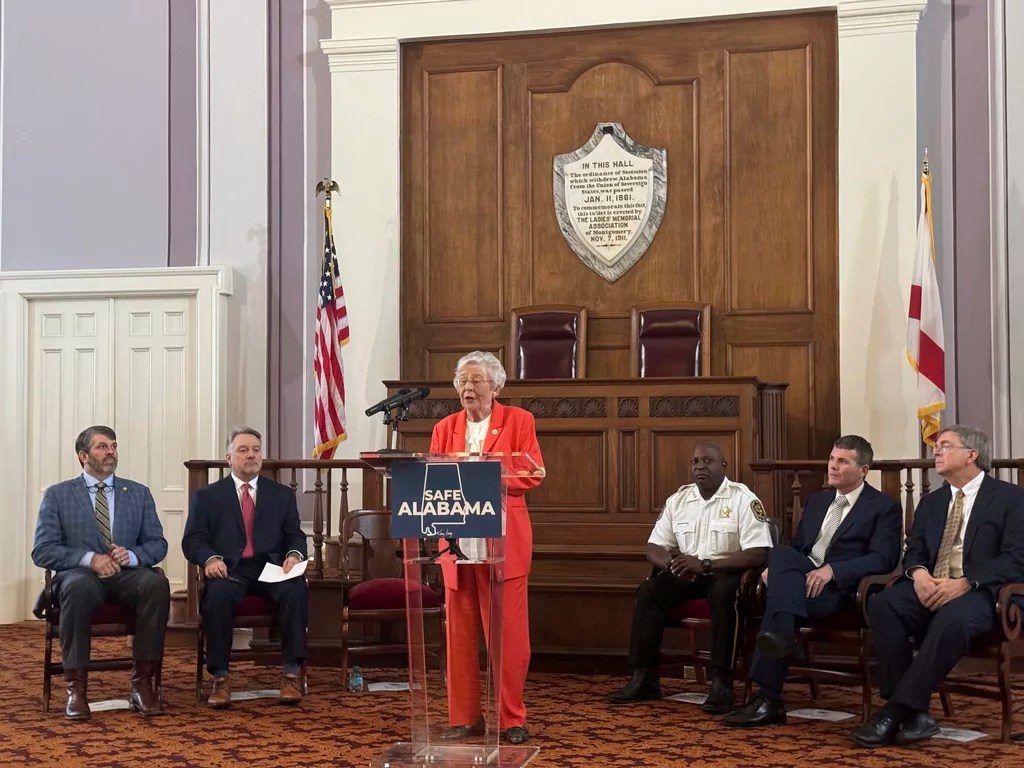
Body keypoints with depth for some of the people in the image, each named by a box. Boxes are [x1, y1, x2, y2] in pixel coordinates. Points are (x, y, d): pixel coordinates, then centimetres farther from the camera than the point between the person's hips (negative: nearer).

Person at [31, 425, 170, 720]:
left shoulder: (139, 493, 16)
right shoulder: (57, 495, 8)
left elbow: (158, 544, 12)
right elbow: (42, 551, 0)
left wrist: (132, 555, -12)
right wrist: (89, 558, -17)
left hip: (128, 574, 2)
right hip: (80, 574, -2)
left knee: (157, 582, -33)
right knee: (79, 588, -39)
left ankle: (142, 683, -27)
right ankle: (76, 687, -30)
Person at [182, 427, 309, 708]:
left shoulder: (282, 494, 20)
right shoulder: (206, 496, 15)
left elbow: (295, 535, 14)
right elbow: (192, 540, 5)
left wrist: (294, 555, -10)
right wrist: (210, 558, -17)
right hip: (229, 569, -1)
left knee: (296, 589, -32)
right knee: (219, 593, -36)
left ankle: (291, 673, -25)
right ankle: (220, 678, -26)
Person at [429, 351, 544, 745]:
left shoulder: (518, 420, 3)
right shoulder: (444, 428, 13)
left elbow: (533, 473, -6)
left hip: (503, 541, -3)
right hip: (457, 540, 3)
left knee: (508, 630, -1)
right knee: (459, 630, 4)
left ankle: (511, 718, 7)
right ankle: (464, 717, 12)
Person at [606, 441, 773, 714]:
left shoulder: (744, 499, -8)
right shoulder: (678, 499, 8)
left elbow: (758, 554, -18)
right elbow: (654, 547, 9)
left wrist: (705, 564, -24)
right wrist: (672, 563, -16)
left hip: (727, 573, -5)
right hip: (686, 574, 5)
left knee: (724, 593, -37)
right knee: (649, 590, -20)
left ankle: (722, 682, -32)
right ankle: (644, 678, -17)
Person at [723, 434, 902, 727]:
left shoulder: (884, 506, 4)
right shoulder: (817, 501, 25)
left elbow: (882, 559, -9)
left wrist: (832, 569, -23)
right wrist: (775, 567, -2)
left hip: (840, 587, -5)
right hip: (802, 579, 5)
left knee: (779, 598, -32)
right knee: (782, 554, -30)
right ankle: (781, 637, -41)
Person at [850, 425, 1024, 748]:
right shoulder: (930, 502, 23)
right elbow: (914, 553, 16)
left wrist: (965, 583, -21)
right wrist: (918, 573, -10)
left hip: (979, 593, -5)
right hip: (928, 588, 5)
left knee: (952, 617, -40)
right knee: (882, 604, -28)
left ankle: (897, 709, -34)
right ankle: (913, 710, -28)